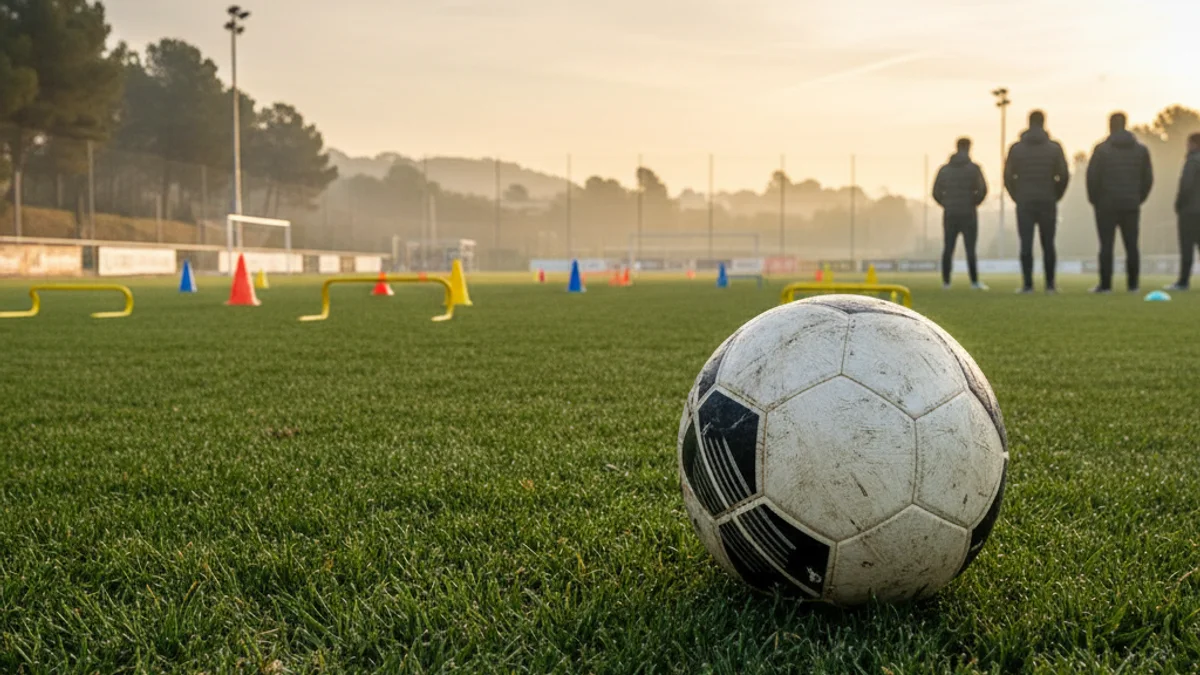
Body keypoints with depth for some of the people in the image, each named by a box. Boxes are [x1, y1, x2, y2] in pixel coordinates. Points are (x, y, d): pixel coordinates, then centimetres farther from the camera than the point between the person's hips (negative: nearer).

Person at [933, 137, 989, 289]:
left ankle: (946, 281, 3)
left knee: (948, 248, 6)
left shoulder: (944, 169, 7)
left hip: (950, 214, 3)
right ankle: (974, 282, -6)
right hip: (968, 214, -3)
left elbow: (936, 192, 4)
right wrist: (975, 202, 4)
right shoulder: (973, 168, -3)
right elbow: (983, 189, -12)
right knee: (970, 248, -3)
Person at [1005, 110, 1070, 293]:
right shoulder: (1054, 147, 0)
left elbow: (1008, 176, -2)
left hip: (1024, 203, 0)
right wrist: (1055, 196, 10)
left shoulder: (1016, 148, 0)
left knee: (1026, 244, 0)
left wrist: (1017, 196, 9)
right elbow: (1064, 175, -2)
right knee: (1048, 244, 5)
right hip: (1047, 202, 0)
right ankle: (1050, 284, 4)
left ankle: (1028, 284, -4)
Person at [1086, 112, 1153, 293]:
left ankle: (1105, 284, -4)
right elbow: (1148, 178, 8)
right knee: (1132, 246, 6)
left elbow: (1092, 176, -8)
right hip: (1131, 205, 3)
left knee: (1106, 245, -2)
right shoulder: (1141, 150, 7)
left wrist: (1094, 199, 5)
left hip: (1107, 205, -3)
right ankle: (1133, 284, 6)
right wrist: (1139, 198, 15)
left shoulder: (1102, 149, -6)